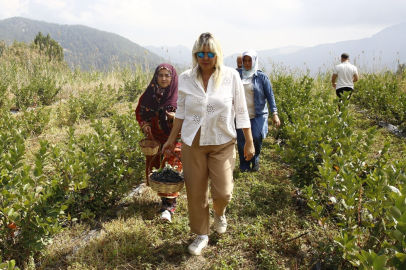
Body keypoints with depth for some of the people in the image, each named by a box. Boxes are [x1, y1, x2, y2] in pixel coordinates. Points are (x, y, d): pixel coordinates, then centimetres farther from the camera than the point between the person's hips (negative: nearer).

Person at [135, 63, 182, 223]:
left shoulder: (179, 97, -8)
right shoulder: (149, 94, 1)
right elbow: (139, 112, 14)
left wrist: (176, 118, -24)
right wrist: (144, 124, -5)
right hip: (155, 141, 4)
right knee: (157, 171, 10)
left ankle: (168, 206, -2)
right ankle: (166, 198, 29)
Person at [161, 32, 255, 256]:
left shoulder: (231, 76, -7)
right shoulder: (186, 78, -2)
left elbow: (241, 112, -1)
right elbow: (181, 111, 8)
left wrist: (249, 142, 0)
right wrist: (172, 139, 10)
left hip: (222, 143, -1)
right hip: (192, 143, 2)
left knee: (223, 192, -4)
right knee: (195, 192, 7)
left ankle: (219, 213, 34)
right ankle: (201, 235, 29)